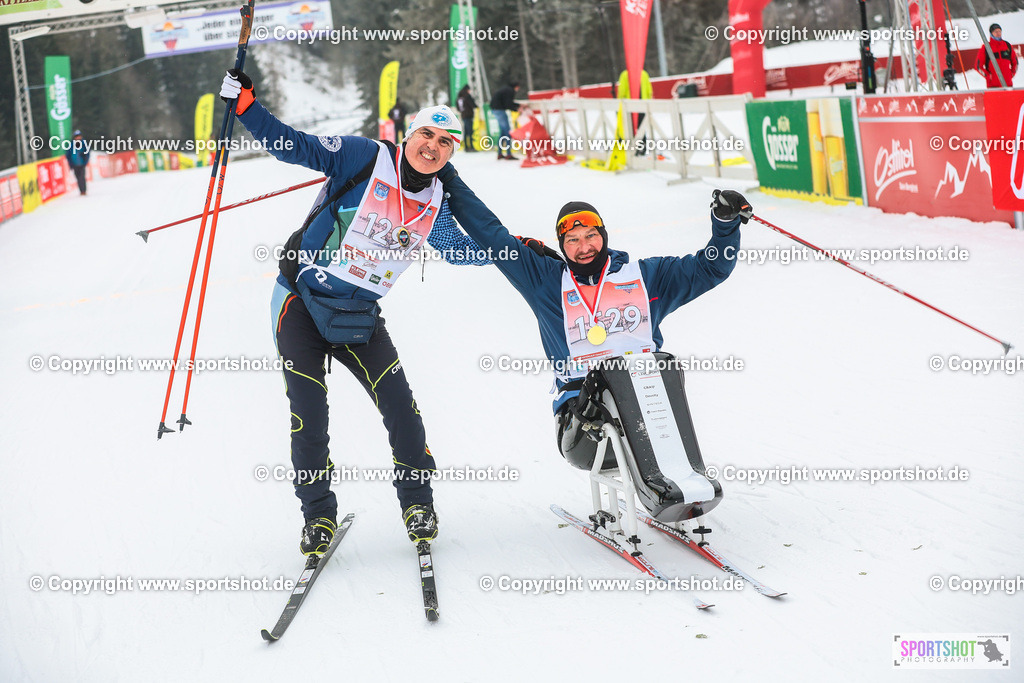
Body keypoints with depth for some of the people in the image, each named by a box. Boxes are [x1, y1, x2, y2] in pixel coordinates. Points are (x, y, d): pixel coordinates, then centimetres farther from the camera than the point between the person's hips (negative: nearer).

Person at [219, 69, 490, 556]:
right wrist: (245, 106, -23)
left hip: (357, 315, 4)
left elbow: (463, 252, 24)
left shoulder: (434, 207, 6)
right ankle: (318, 515, 8)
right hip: (302, 300, -4)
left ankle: (417, 502, 10)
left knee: (398, 402, -9)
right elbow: (296, 148, -13)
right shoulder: (367, 158, -9)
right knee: (308, 411, -8)